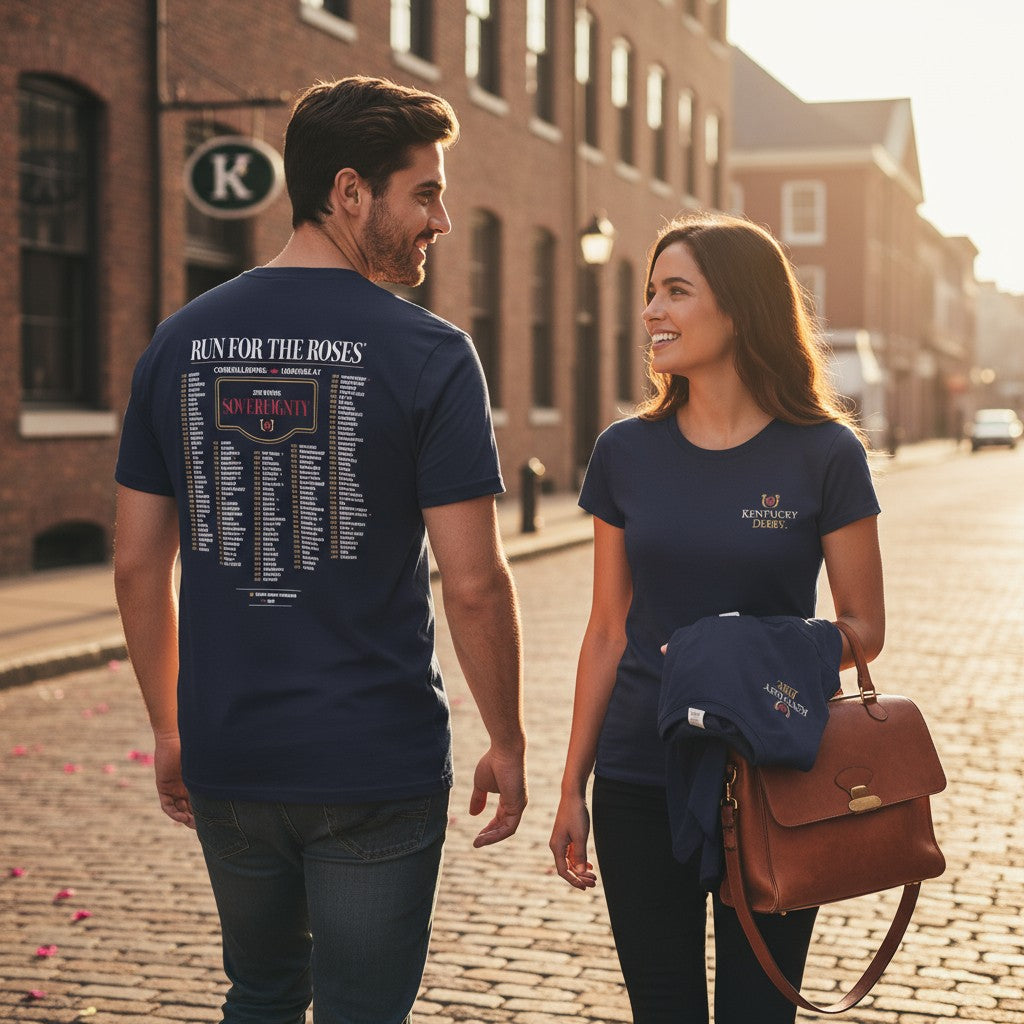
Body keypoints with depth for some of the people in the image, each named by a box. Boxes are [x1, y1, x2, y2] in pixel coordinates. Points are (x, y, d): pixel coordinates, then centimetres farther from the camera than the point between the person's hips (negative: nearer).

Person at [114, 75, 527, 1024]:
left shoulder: (180, 341, 2)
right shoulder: (427, 354, -12)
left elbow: (137, 566, 4)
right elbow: (473, 583, -14)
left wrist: (169, 729, 15)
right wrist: (506, 743, -1)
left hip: (227, 762, 4)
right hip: (376, 767, -4)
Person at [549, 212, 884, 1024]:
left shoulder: (825, 455, -6)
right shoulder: (626, 453, 2)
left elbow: (864, 628, -1)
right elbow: (608, 631, 7)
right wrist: (572, 789, 7)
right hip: (638, 782, 2)